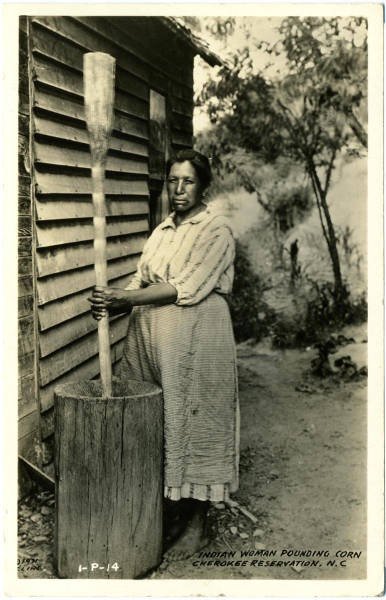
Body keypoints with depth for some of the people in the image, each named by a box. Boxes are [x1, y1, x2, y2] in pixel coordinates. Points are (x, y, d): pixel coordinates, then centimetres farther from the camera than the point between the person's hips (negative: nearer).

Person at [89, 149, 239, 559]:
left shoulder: (216, 229, -4)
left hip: (195, 340, -6)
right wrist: (112, 305, -10)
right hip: (151, 337, 6)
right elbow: (141, 283, 11)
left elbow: (186, 288, -14)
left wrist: (125, 298, -19)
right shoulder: (163, 230, 17)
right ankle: (169, 509, 22)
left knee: (192, 421, 0)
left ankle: (196, 523, 13)